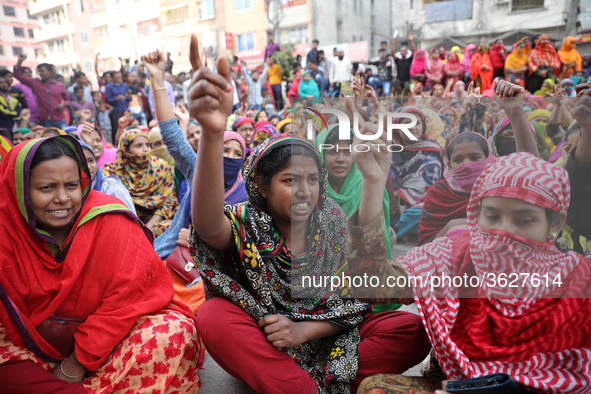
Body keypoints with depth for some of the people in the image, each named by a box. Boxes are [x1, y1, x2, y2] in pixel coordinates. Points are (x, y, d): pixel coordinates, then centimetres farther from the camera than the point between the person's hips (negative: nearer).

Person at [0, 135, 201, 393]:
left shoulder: (110, 221, -18)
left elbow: (127, 296, -17)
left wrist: (76, 364, -14)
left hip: (109, 338, -2)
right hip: (38, 341, 3)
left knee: (176, 331, -26)